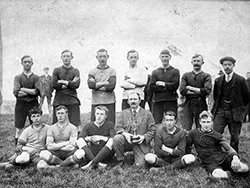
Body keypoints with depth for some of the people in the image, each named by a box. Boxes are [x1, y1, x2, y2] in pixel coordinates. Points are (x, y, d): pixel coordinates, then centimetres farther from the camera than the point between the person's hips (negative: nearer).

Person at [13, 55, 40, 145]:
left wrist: (23, 89, -8)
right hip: (21, 105, 0)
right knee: (19, 130, 1)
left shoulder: (36, 77, 7)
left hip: (33, 105, 0)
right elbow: (16, 92, -7)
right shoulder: (18, 77, 6)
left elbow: (37, 92, -8)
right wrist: (31, 92, -8)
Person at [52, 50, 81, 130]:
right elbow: (54, 84, -2)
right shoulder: (56, 70, 12)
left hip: (72, 100, 0)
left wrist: (63, 82, -5)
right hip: (59, 100, 1)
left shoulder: (75, 71, 11)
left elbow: (76, 85, -3)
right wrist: (70, 83, -4)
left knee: (76, 124, -5)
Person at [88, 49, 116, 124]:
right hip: (95, 102, 1)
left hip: (109, 102, -1)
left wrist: (96, 85, -4)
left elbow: (111, 87, -7)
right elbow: (90, 85, -6)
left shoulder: (112, 71, 7)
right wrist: (105, 83, -7)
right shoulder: (92, 71, 11)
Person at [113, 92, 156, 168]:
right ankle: (120, 162, -10)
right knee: (116, 138, -31)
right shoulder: (124, 112, 13)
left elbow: (152, 130, 3)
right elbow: (118, 127, 4)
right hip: (127, 140, 2)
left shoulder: (147, 114, 7)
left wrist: (144, 137, -16)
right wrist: (124, 133, -18)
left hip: (140, 143, -2)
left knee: (139, 166, -18)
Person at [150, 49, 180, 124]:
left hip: (171, 101, -1)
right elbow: (152, 87, 0)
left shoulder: (175, 71, 8)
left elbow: (175, 85, -6)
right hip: (157, 101, 2)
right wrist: (167, 87, -7)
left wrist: (162, 84, -5)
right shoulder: (155, 72, 12)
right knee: (157, 123, -2)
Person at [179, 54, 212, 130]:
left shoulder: (206, 76, 7)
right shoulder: (186, 75, 11)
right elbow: (182, 91, -3)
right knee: (185, 130, -3)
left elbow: (207, 91, -10)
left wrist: (191, 88, -6)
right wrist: (199, 92, -7)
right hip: (188, 104, 1)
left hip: (201, 105, -1)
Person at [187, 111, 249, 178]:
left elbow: (228, 148, -5)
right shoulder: (193, 133, 2)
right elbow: (187, 147, 15)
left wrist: (235, 157, -24)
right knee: (218, 175, -37)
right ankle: (226, 173, -5)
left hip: (222, 157, 2)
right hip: (210, 163, -1)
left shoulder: (216, 135, 4)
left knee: (245, 168, -22)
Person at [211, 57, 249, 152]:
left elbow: (246, 97, 5)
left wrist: (239, 108, 12)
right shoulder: (218, 80, 7)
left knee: (235, 137, 4)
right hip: (220, 111, 2)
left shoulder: (240, 80, -3)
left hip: (235, 112, -2)